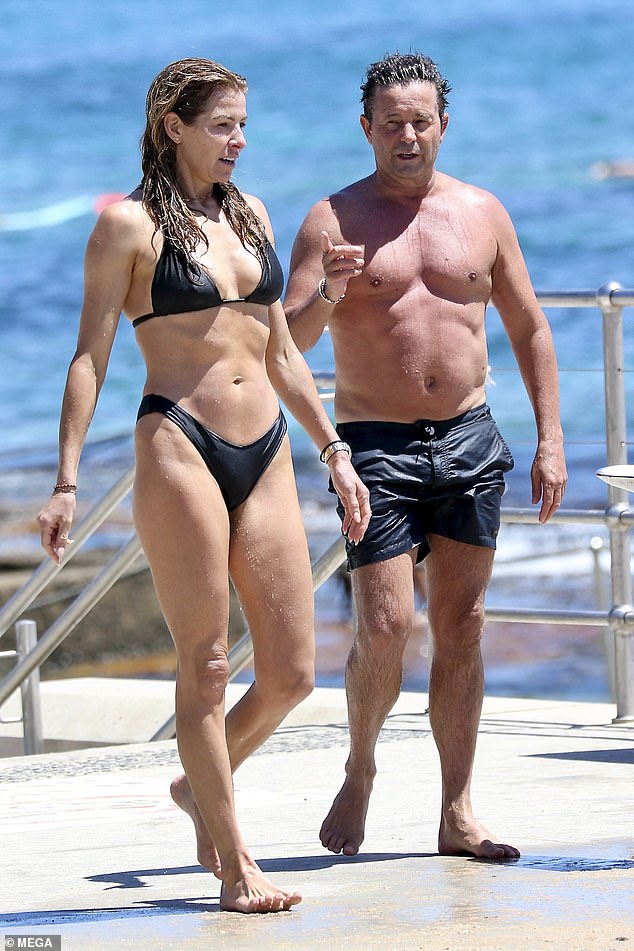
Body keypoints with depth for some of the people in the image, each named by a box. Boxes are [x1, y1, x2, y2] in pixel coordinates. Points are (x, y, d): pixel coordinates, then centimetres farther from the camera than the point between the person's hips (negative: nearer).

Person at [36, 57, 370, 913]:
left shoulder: (249, 216, 15)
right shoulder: (131, 224, -2)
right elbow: (90, 356, -4)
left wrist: (333, 450, 20)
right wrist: (67, 481, -10)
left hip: (264, 453, 6)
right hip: (180, 448, -6)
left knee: (293, 671, 3)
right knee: (206, 666, -2)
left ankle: (202, 786, 29)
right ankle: (235, 866, 5)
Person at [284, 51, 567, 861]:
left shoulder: (481, 213, 8)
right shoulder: (334, 221, -2)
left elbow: (529, 329, 14)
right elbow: (284, 344, -8)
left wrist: (550, 440, 7)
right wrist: (327, 295, -29)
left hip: (469, 439, 3)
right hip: (376, 448, -3)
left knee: (460, 628, 3)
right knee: (385, 628, -11)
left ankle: (458, 815, 7)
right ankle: (359, 773, 14)